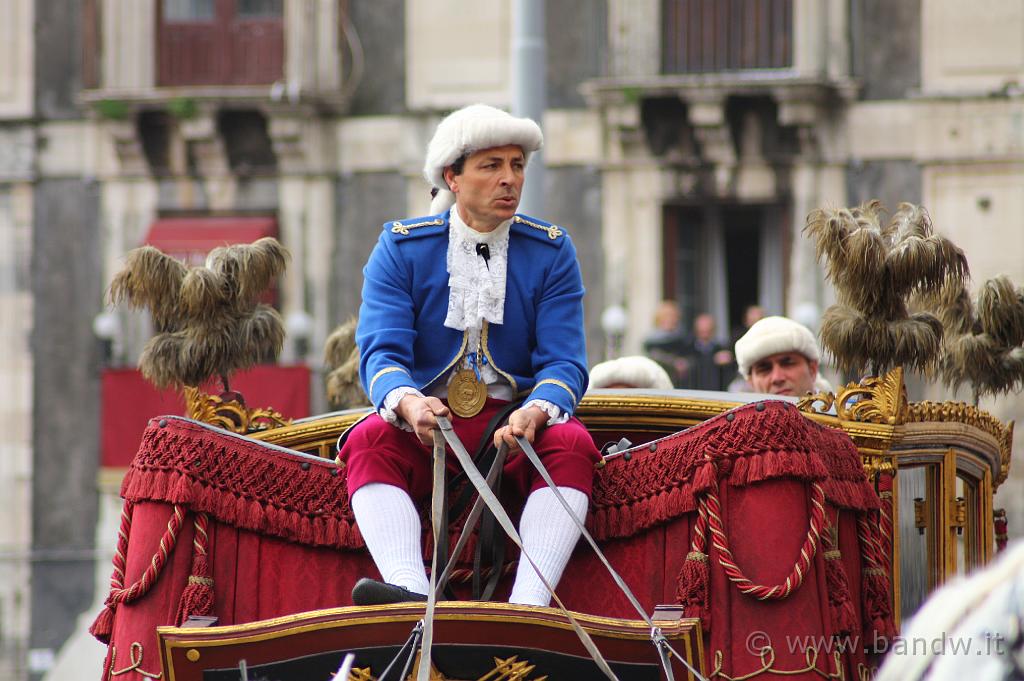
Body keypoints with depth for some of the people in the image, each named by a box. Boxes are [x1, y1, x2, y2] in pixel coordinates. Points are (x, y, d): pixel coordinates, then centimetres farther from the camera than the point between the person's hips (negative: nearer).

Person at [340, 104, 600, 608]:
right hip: (426, 421, 0)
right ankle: (412, 595, -50)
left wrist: (536, 412, -28)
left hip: (517, 420, 0)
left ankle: (529, 607, -47)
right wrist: (408, 404, -34)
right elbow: (381, 352, -9)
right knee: (369, 440, -31)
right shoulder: (400, 248, 2)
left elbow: (564, 361, -4)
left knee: (571, 444, -32)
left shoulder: (551, 252, 4)